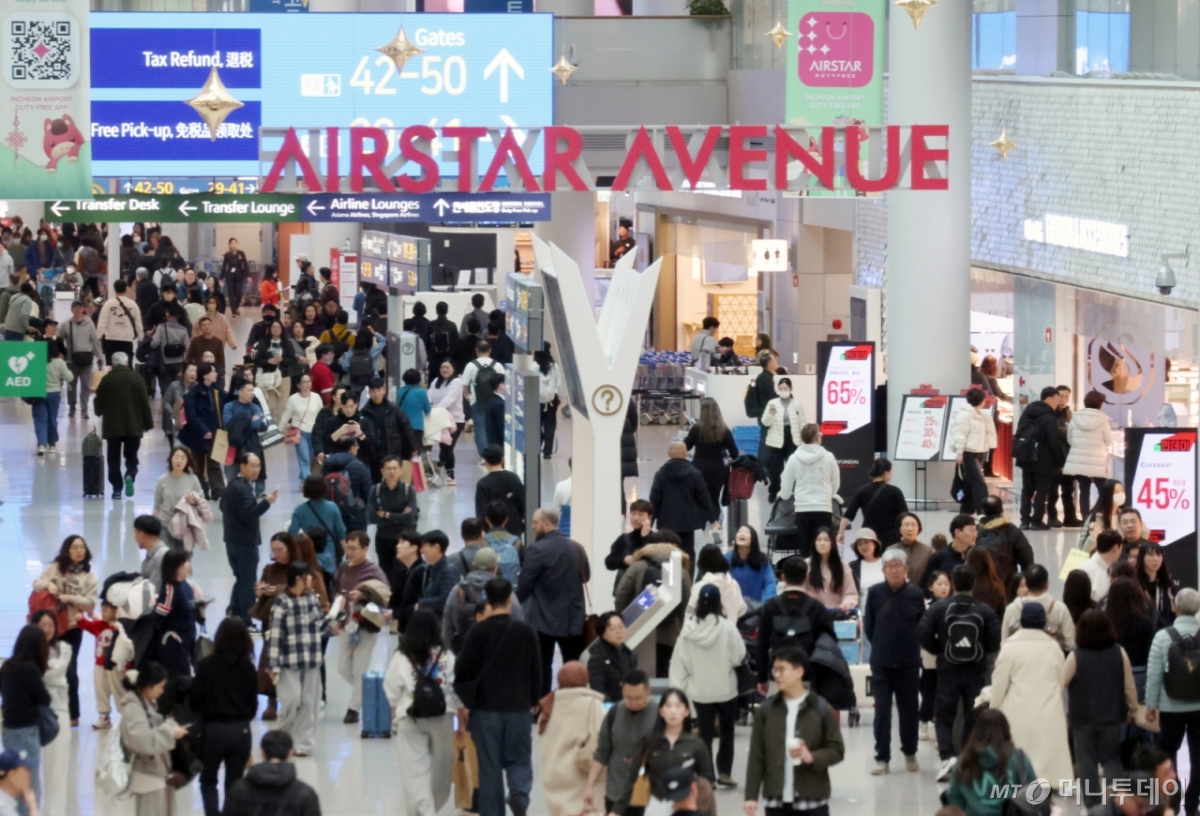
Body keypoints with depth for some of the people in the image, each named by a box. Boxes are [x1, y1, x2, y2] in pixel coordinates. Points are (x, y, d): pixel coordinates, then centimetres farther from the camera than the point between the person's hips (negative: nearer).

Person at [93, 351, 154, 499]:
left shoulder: (107, 380, -3)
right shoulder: (136, 379, -3)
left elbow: (99, 403, 3)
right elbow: (144, 402, -4)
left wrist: (99, 411, 27)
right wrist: (148, 423, 5)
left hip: (112, 426, 0)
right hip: (133, 425, 0)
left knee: (114, 458, 9)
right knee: (131, 456, 11)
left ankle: (117, 488, 5)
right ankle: (130, 476, -17)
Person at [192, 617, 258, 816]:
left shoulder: (206, 666, -11)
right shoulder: (248, 668, -2)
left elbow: (195, 700, -8)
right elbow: (253, 703, 5)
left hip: (213, 730, -2)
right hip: (241, 731, 2)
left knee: (208, 780, 16)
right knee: (234, 784, 12)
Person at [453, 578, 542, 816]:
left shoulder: (478, 632, -9)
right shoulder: (526, 632, -3)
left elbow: (463, 671, -7)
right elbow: (536, 671, 5)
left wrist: (466, 701, 9)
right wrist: (533, 700, 20)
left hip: (485, 708, -1)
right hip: (518, 707, 1)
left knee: (489, 766, 7)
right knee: (519, 759, 12)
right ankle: (519, 793, -16)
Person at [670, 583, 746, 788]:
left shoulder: (689, 630, -9)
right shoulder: (727, 627, -15)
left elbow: (680, 662, -5)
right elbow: (738, 656, -9)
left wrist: (677, 688, 1)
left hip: (700, 691, 1)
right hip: (725, 688, -1)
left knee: (705, 733, 8)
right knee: (727, 731, 17)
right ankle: (724, 773, 17)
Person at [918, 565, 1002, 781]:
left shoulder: (939, 608, -8)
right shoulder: (985, 611, -6)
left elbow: (923, 634, -12)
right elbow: (995, 642, -10)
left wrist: (939, 650, 6)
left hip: (948, 669, -1)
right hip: (977, 672, 1)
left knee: (945, 716, 6)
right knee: (974, 718, 11)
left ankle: (948, 756, -15)